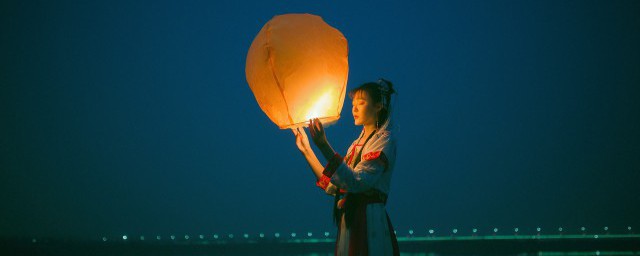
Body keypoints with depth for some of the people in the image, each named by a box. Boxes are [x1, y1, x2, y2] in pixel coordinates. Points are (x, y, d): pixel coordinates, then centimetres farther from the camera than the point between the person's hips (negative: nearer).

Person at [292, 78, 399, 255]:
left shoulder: (384, 140, -6)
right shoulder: (357, 144, 18)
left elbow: (356, 183, -22)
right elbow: (332, 187, 9)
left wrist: (324, 146, -26)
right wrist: (306, 150, 8)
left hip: (369, 222, -7)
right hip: (348, 221, 7)